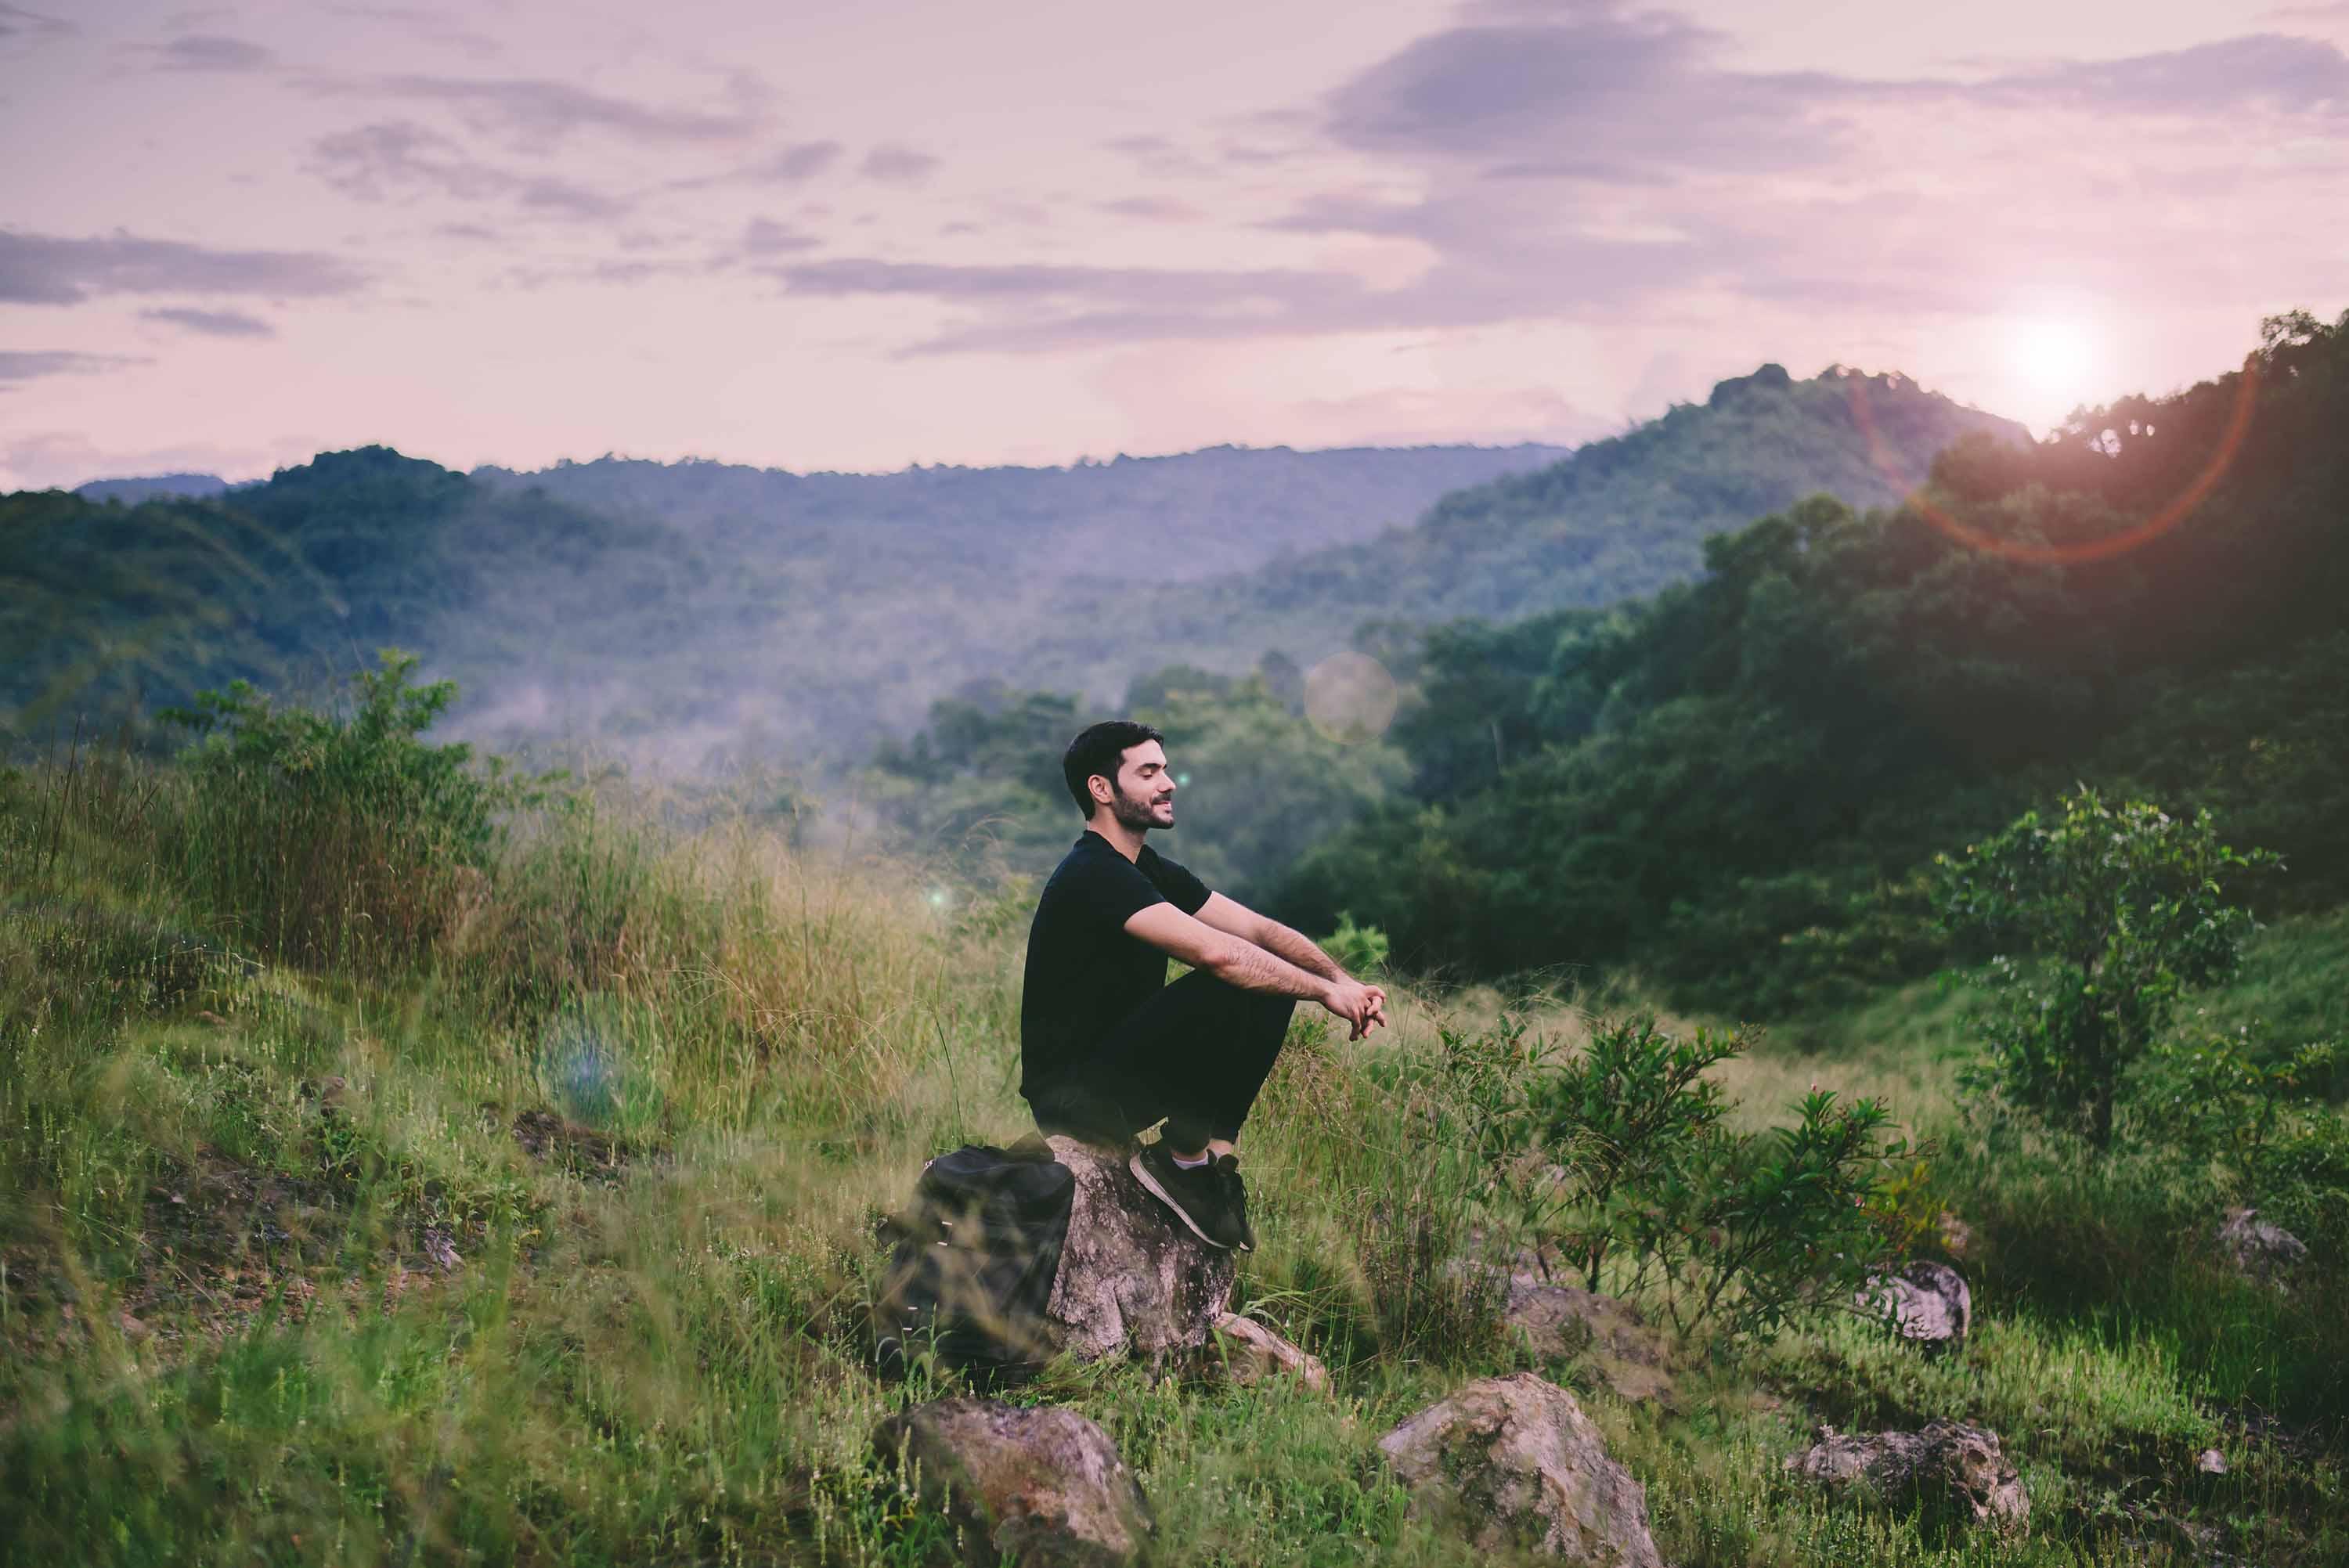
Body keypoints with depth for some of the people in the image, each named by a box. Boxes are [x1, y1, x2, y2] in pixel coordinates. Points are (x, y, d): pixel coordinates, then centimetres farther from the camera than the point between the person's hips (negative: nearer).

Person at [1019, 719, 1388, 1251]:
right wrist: (1326, 991, -23)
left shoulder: (1153, 871, 12)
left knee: (1272, 986, 2)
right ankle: (1182, 1160, -11)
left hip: (1121, 1064, 10)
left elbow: (1259, 929, 7)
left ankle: (1214, 1146, 2)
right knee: (1223, 992, -27)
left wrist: (1344, 981, -10)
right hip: (1073, 1094, -10)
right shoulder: (1091, 875, -20)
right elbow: (1214, 952, -30)